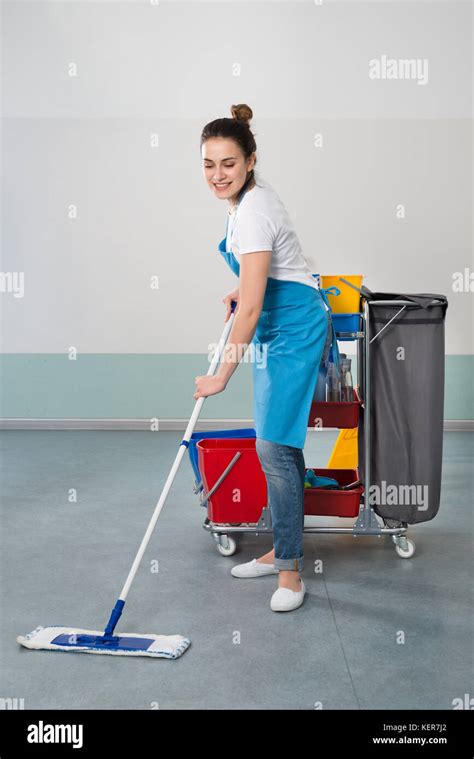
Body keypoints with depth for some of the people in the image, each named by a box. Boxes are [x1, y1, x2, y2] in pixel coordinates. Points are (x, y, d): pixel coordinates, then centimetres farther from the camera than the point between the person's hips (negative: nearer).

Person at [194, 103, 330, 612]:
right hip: (275, 325, 10)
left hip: (293, 327, -10)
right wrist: (245, 288, 13)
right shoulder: (246, 195, 6)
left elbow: (251, 309, -26)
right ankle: (282, 550, 24)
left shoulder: (253, 213, -24)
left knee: (275, 447, -11)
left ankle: (289, 570, -2)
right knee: (277, 445, 13)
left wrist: (223, 376, -22)